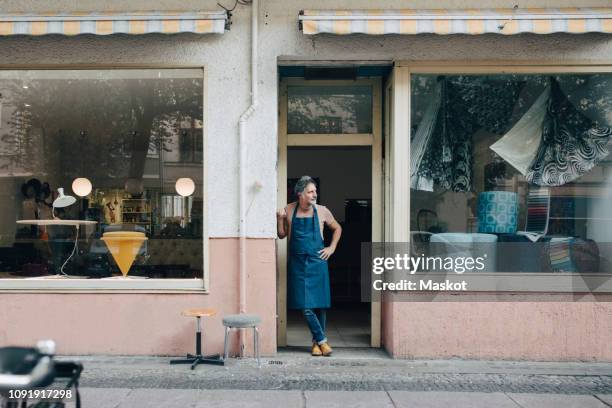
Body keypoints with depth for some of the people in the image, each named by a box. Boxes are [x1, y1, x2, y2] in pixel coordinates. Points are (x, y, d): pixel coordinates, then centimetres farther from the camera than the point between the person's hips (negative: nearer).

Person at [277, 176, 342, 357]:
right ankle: (322, 340, 5)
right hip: (297, 263, 0)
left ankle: (316, 341, 19)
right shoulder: (289, 211, 1)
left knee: (319, 304, 3)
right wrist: (280, 219, -6)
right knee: (305, 305, -6)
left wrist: (332, 248, 6)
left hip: (317, 262, 0)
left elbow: (337, 228, 15)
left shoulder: (322, 211, 0)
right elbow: (282, 235, 10)